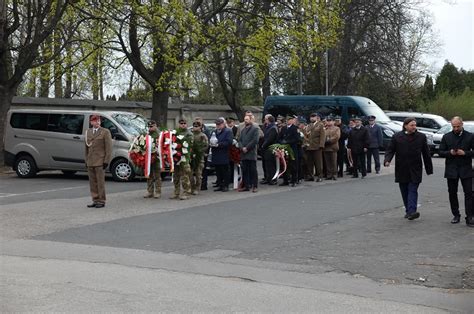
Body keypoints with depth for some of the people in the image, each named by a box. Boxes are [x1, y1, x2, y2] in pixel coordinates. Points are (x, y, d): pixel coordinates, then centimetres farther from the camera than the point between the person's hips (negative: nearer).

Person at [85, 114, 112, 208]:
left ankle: (101, 201, 3)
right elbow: (86, 147, 18)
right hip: (90, 161, 5)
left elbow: (108, 148, -5)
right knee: (92, 183, 7)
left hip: (100, 161, -5)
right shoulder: (88, 132, 14)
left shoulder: (105, 132, -1)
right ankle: (95, 200, 14)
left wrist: (106, 161, -11)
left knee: (100, 182, -4)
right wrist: (86, 160, 13)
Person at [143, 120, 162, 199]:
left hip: (156, 158, -7)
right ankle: (149, 192, 16)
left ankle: (158, 192, 3)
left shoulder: (158, 135, -5)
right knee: (149, 176, 10)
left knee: (157, 176, -2)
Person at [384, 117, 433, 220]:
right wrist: (387, 160, -18)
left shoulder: (421, 137, 5)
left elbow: (426, 154, 7)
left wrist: (429, 169, 7)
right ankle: (408, 211, 18)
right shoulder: (397, 137, 3)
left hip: (415, 170, -1)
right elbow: (390, 150, 2)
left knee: (413, 190, -11)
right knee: (404, 191, 7)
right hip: (401, 170, 1)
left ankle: (411, 211, -20)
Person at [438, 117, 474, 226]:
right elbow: (441, 152, 7)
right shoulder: (446, 137, 8)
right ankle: (456, 215, 17)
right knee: (452, 193, 6)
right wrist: (450, 153, -12)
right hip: (451, 170, 2)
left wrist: (465, 153, -15)